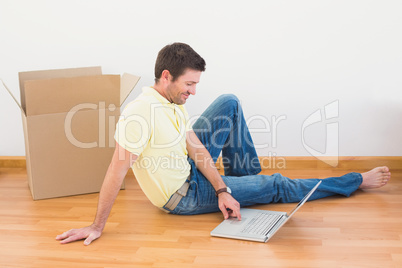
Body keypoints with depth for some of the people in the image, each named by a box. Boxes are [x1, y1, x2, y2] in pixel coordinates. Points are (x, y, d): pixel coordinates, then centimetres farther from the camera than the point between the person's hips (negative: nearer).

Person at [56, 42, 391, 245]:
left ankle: (246, 176, 17)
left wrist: (222, 190, -14)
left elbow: (196, 148, -3)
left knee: (230, 103, 5)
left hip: (189, 168, 9)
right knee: (276, 186, -1)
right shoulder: (140, 113, -33)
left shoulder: (174, 104, -4)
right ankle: (355, 182, 16)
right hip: (184, 195, -8)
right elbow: (118, 170, -33)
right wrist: (97, 227, -29)